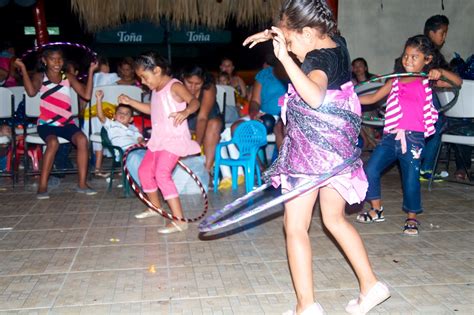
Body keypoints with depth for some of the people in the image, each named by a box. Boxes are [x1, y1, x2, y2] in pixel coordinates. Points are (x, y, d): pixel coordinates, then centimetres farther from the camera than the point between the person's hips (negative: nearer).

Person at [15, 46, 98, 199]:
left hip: (67, 123, 2)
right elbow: (31, 92, -17)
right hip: (46, 123, -2)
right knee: (53, 143, -33)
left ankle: (82, 183, -18)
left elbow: (86, 95, -2)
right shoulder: (39, 77, 6)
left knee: (82, 139, -27)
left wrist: (90, 72, -5)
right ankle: (42, 186, -22)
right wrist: (23, 68, -15)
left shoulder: (68, 77, 11)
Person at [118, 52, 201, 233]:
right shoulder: (156, 90, 14)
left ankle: (179, 220, -23)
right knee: (144, 170, 18)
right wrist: (130, 102, 23)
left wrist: (186, 111, -47)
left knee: (162, 174, -23)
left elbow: (194, 101, -25)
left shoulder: (174, 86, -12)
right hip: (158, 139, 10)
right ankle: (156, 208, 38)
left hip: (174, 138, -10)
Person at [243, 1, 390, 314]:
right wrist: (271, 34, 18)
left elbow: (315, 96, -42)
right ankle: (370, 285, 27)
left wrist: (285, 57, -41)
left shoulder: (319, 59, -20)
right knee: (335, 218, 22)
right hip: (338, 149, 9)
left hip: (311, 151, -9)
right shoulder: (336, 42, 7)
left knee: (295, 226, 1)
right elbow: (298, 31, 28)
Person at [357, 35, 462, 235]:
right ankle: (376, 210, 21)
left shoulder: (427, 81, 4)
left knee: (411, 178, 2)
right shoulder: (396, 81, 14)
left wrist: (440, 72, -20)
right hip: (391, 136, 4)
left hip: (413, 138, -4)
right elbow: (373, 98, 17)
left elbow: (457, 82, -3)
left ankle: (412, 218, 24)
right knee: (370, 170, 2)